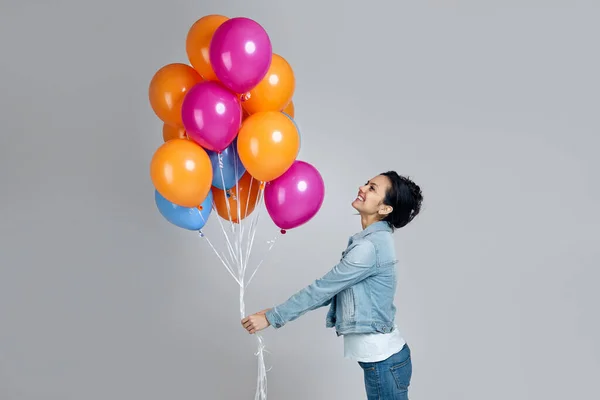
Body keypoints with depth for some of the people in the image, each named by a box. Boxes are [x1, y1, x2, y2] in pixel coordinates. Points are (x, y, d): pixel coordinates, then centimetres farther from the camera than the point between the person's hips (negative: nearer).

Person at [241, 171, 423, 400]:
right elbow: (333, 290, 10)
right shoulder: (373, 239, 8)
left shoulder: (371, 246, -22)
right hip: (380, 355, 9)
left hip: (383, 360, -9)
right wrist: (278, 311, 7)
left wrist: (272, 318, -12)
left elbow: (323, 288, -19)